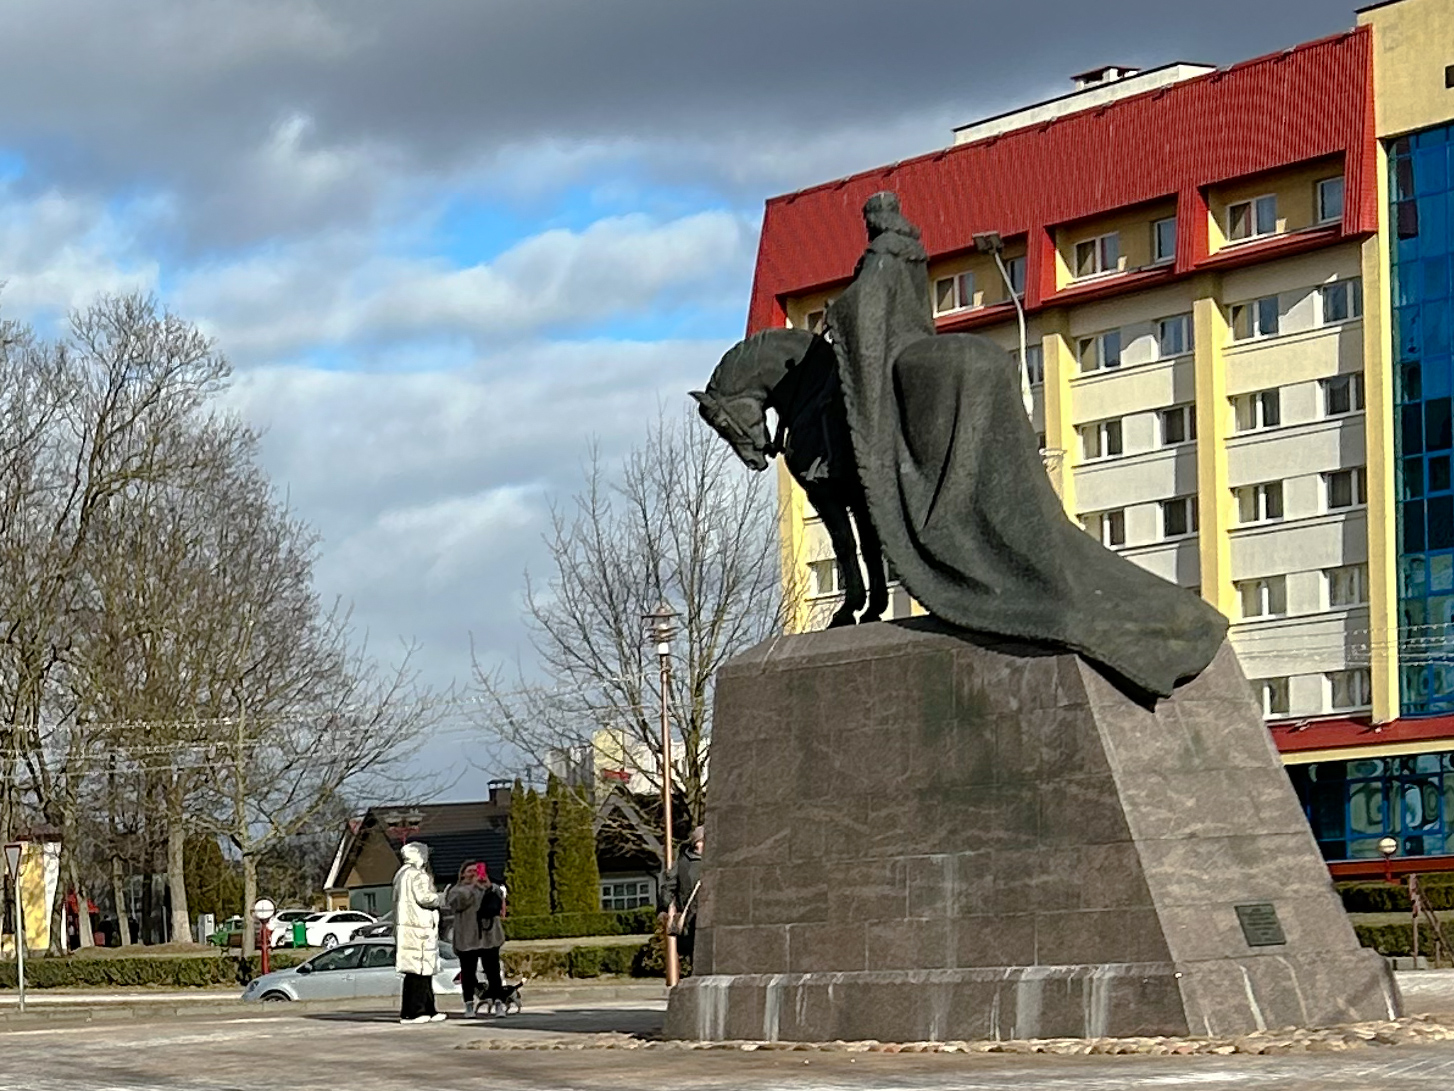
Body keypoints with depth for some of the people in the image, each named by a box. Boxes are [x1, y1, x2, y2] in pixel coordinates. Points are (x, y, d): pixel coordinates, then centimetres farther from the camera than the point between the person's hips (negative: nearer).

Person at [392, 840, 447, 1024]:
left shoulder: (401, 874, 19)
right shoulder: (418, 876, -11)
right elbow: (424, 898, -22)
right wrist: (439, 899, -2)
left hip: (404, 928, 10)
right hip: (419, 929, -10)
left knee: (424, 973, 13)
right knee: (418, 972, -8)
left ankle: (428, 1010, 16)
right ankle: (411, 1012, -9)